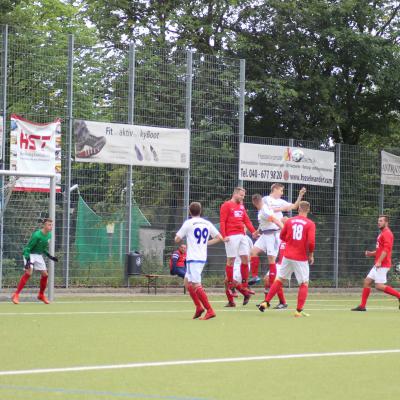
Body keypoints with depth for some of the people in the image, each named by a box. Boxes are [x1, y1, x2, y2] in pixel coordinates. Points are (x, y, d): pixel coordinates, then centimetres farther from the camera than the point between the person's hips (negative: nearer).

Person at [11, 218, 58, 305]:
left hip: (39, 255, 8)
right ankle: (16, 295, -24)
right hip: (30, 254, -8)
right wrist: (28, 260, -32)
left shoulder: (49, 235, 0)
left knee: (45, 274, 6)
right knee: (29, 272, -24)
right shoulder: (37, 235, -24)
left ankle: (41, 295, 28)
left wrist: (50, 256, 9)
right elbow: (27, 248, -22)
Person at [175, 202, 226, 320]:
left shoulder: (188, 223, -6)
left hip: (193, 258, -7)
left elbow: (177, 240, -3)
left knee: (196, 285, -10)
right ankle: (199, 306, 12)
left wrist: (181, 236, 19)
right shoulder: (207, 223, 9)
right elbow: (220, 237, 12)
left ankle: (210, 310, -19)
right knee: (188, 282, 20)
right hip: (203, 258, 7)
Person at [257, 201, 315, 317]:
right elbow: (311, 242, -16)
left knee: (280, 279, 16)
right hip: (301, 258, -4)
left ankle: (266, 302, 14)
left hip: (288, 255, 4)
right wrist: (311, 254, 0)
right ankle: (299, 311, 1)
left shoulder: (290, 221, 3)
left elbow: (282, 236, 14)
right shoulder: (310, 224, -8)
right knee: (304, 284, 7)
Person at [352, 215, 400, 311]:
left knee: (379, 286, -14)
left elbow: (386, 249, -22)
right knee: (367, 281, 7)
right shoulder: (382, 234, 20)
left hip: (383, 265, -10)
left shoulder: (387, 233, -11)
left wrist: (379, 261, -28)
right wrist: (371, 253, 13)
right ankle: (362, 306, 8)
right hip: (378, 265, 10)